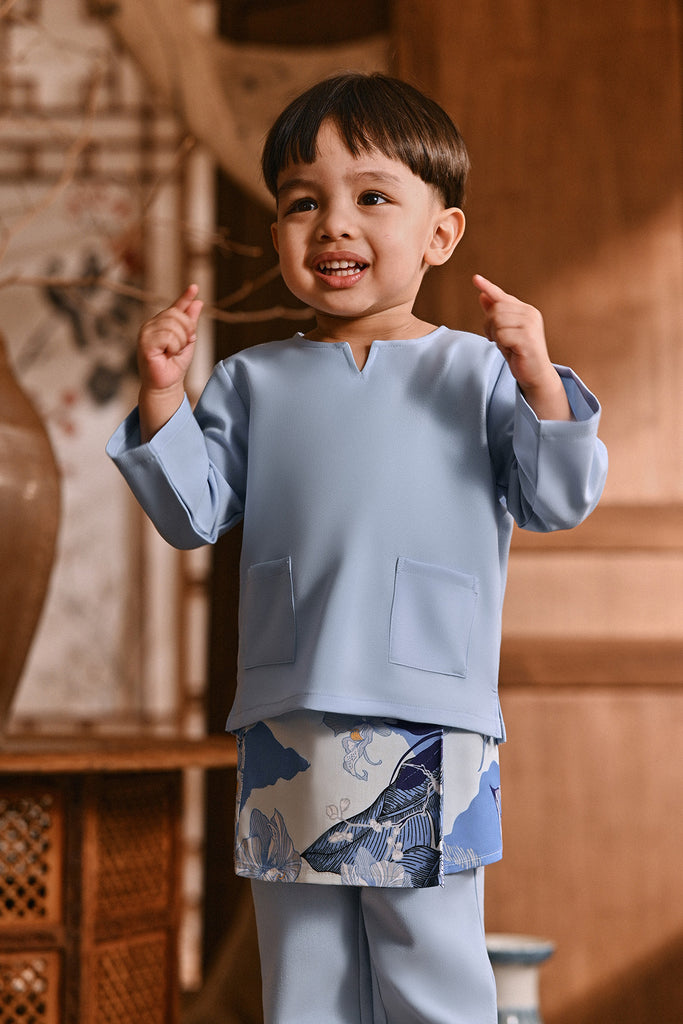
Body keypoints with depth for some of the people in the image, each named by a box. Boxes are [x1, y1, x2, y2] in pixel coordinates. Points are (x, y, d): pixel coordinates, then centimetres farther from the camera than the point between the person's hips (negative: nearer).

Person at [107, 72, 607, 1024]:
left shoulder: (478, 371, 3)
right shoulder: (253, 381, 10)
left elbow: (558, 501, -1)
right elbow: (193, 513, 7)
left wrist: (539, 384, -15)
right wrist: (162, 397, -5)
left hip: (431, 732, -2)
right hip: (288, 724, 3)